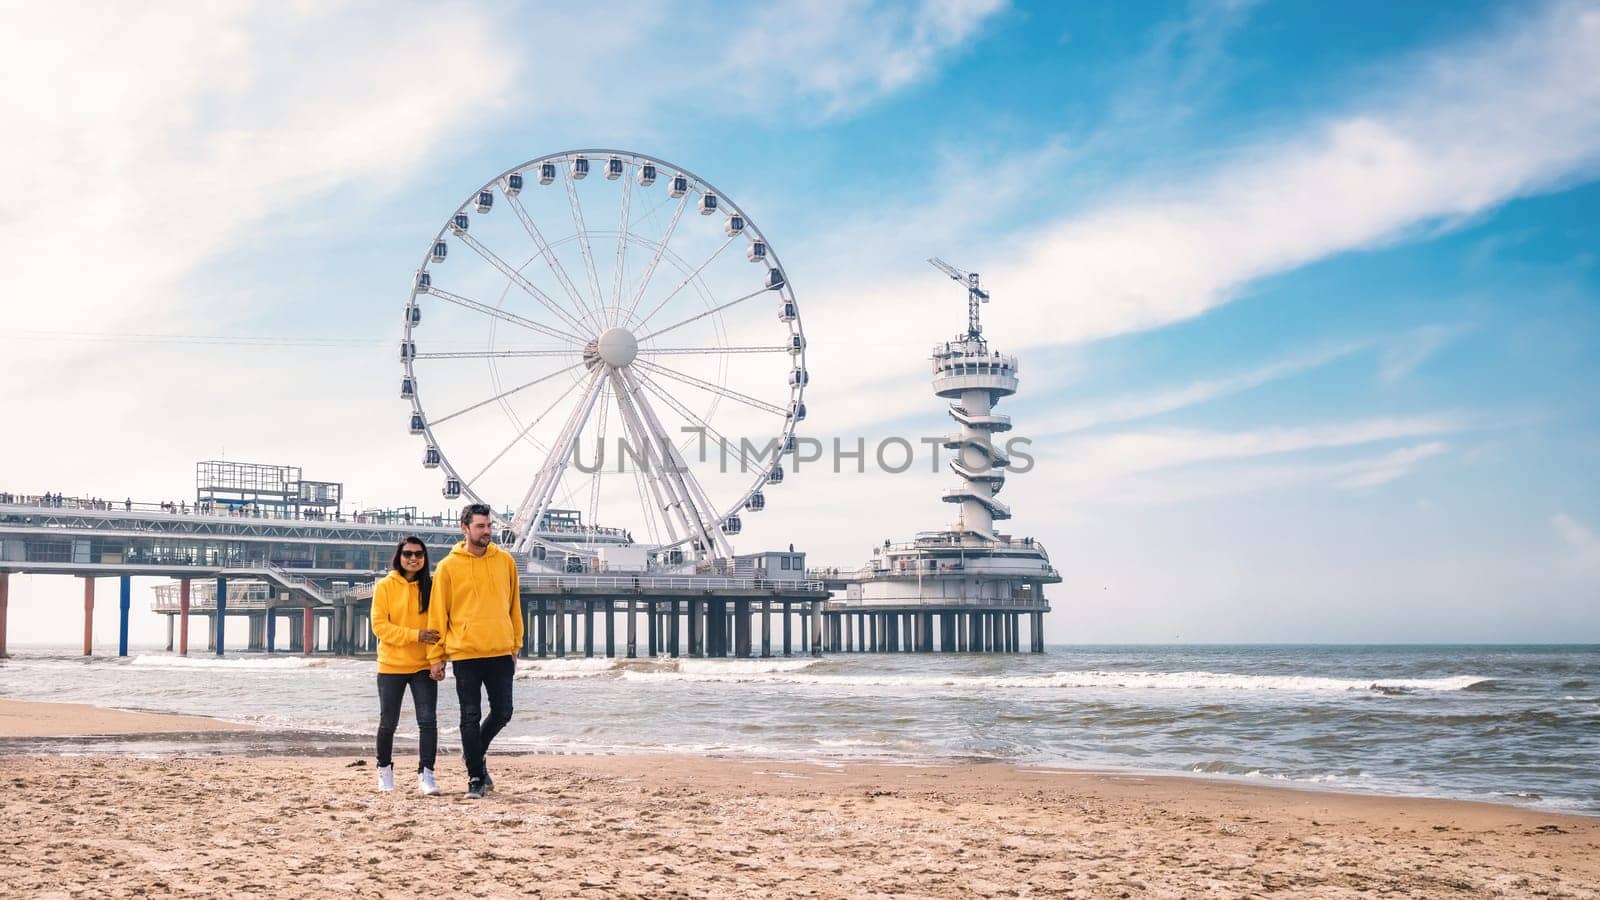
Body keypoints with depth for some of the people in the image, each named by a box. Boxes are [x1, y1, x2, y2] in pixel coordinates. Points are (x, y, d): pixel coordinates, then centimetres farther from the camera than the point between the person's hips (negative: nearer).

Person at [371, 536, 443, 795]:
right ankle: (384, 769, 30)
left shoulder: (431, 587, 3)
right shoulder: (385, 587, -3)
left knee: (428, 721, -9)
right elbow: (379, 626, -9)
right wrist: (414, 635, -19)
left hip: (424, 666, 1)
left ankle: (426, 774, -6)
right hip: (391, 666, -1)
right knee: (388, 722, 10)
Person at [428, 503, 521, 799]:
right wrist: (436, 656, -2)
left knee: (502, 713, 7)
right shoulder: (448, 567, -1)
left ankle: (476, 754, 33)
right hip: (465, 655, -3)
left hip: (501, 653, 3)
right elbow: (438, 613, 1)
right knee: (471, 718, 2)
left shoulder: (505, 561, 7)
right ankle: (475, 778, 11)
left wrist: (515, 646, 11)